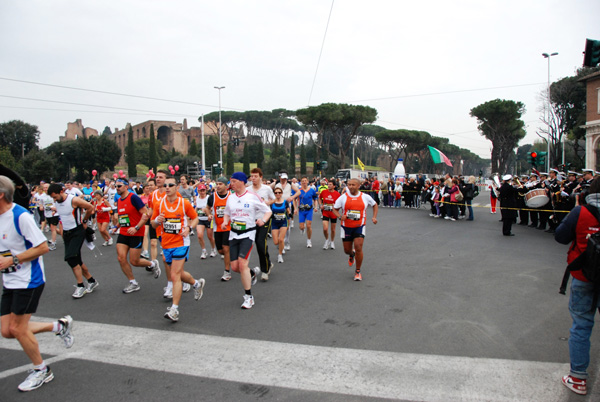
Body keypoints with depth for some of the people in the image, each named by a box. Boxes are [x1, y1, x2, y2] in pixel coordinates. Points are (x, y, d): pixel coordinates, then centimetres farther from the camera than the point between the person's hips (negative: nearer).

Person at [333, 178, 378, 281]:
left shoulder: (365, 197, 0)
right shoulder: (343, 197, -2)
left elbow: (375, 205, 16)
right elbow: (335, 209, 4)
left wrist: (374, 217, 2)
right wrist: (340, 216, -16)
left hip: (360, 226, -1)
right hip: (346, 227, 1)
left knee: (358, 248, -14)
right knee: (347, 250, 8)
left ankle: (358, 271, 5)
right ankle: (351, 255, 49)